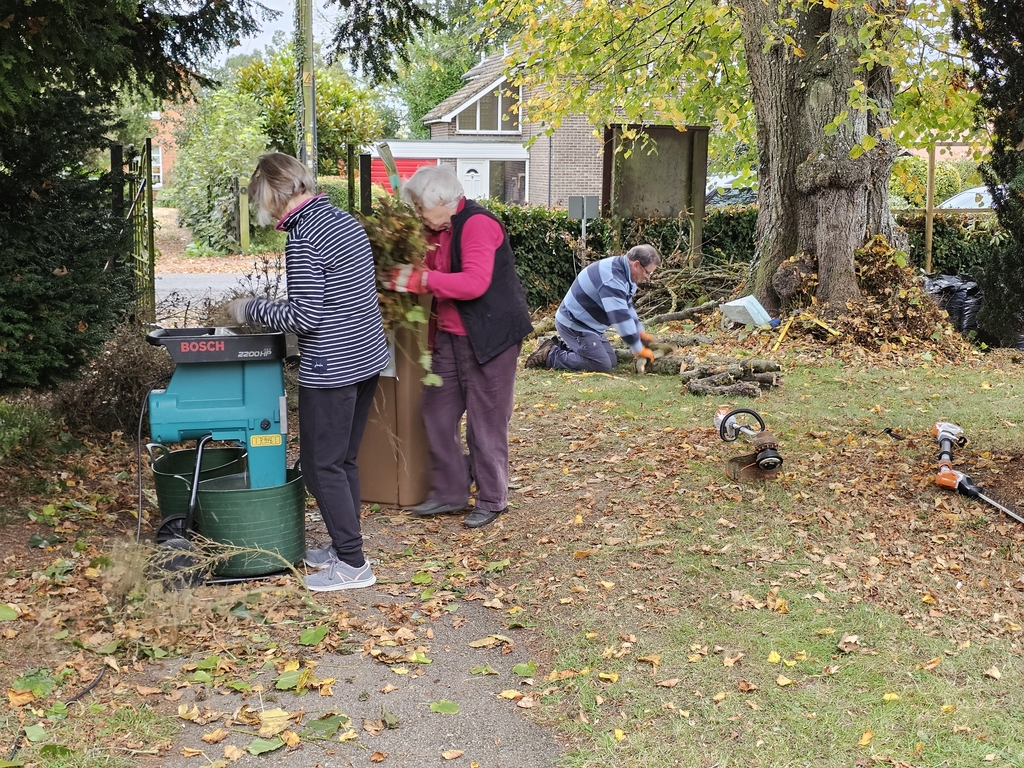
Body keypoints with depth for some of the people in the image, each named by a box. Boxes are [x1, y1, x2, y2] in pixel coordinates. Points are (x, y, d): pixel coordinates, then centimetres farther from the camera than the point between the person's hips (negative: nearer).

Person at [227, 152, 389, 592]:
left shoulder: (303, 240, -18)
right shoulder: (346, 221, 10)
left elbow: (305, 317, -21)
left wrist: (251, 309, -8)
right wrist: (273, 309, 20)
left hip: (332, 369, -9)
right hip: (368, 357, 9)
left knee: (321, 466, 2)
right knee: (343, 460, 18)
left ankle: (353, 564, 8)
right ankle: (343, 546, 29)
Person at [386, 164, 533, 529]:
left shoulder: (477, 224, -18)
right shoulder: (438, 230, 11)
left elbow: (475, 283, -30)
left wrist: (421, 280, -28)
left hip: (489, 337, -9)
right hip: (450, 336, 9)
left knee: (485, 422, 0)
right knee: (437, 413, 11)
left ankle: (491, 500, 14)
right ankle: (448, 492, 23)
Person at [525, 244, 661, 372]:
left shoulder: (621, 272, 5)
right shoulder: (612, 278, -29)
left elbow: (627, 307, 22)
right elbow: (620, 317, -31)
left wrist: (640, 331, 15)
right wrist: (638, 350, -24)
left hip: (586, 323, 11)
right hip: (573, 324, -11)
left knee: (611, 360, 7)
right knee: (602, 365, -16)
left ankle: (561, 346, 14)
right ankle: (550, 355, -7)